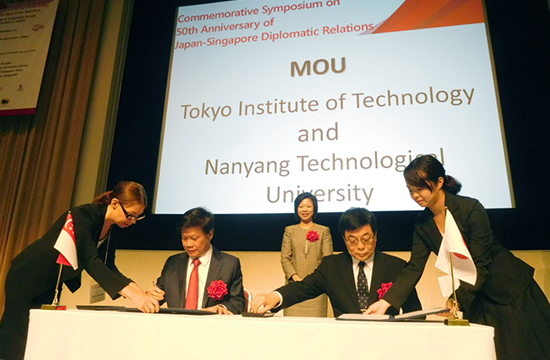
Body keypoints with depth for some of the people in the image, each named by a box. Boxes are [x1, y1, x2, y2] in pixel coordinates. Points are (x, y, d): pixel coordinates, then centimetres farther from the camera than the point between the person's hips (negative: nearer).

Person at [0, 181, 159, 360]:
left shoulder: (114, 228, -6)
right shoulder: (83, 215, -31)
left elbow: (108, 265, -4)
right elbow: (91, 261, -41)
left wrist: (137, 289, -20)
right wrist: (130, 293, -50)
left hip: (51, 285, 8)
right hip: (27, 278, -8)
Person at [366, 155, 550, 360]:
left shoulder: (471, 209, -23)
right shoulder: (423, 223, -6)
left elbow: (480, 266, -24)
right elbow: (414, 268, -7)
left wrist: (458, 300, -33)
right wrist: (386, 302, -17)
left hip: (511, 290, -4)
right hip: (476, 298, 5)